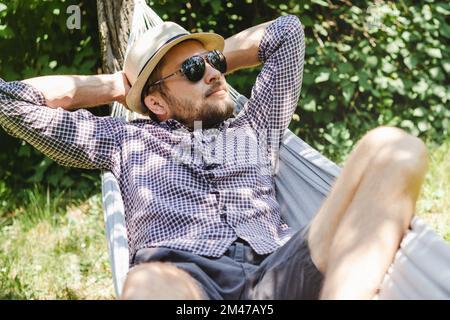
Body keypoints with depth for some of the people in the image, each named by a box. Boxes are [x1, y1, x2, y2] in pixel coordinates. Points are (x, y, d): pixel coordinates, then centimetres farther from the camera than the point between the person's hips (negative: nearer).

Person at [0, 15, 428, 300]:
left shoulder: (255, 127, 35)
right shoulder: (124, 140, 30)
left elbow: (287, 31, 43)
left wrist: (218, 58, 44)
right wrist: (117, 86, 36)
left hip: (278, 274, 3)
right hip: (184, 277, -2)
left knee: (393, 148, -19)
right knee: (150, 285, -44)